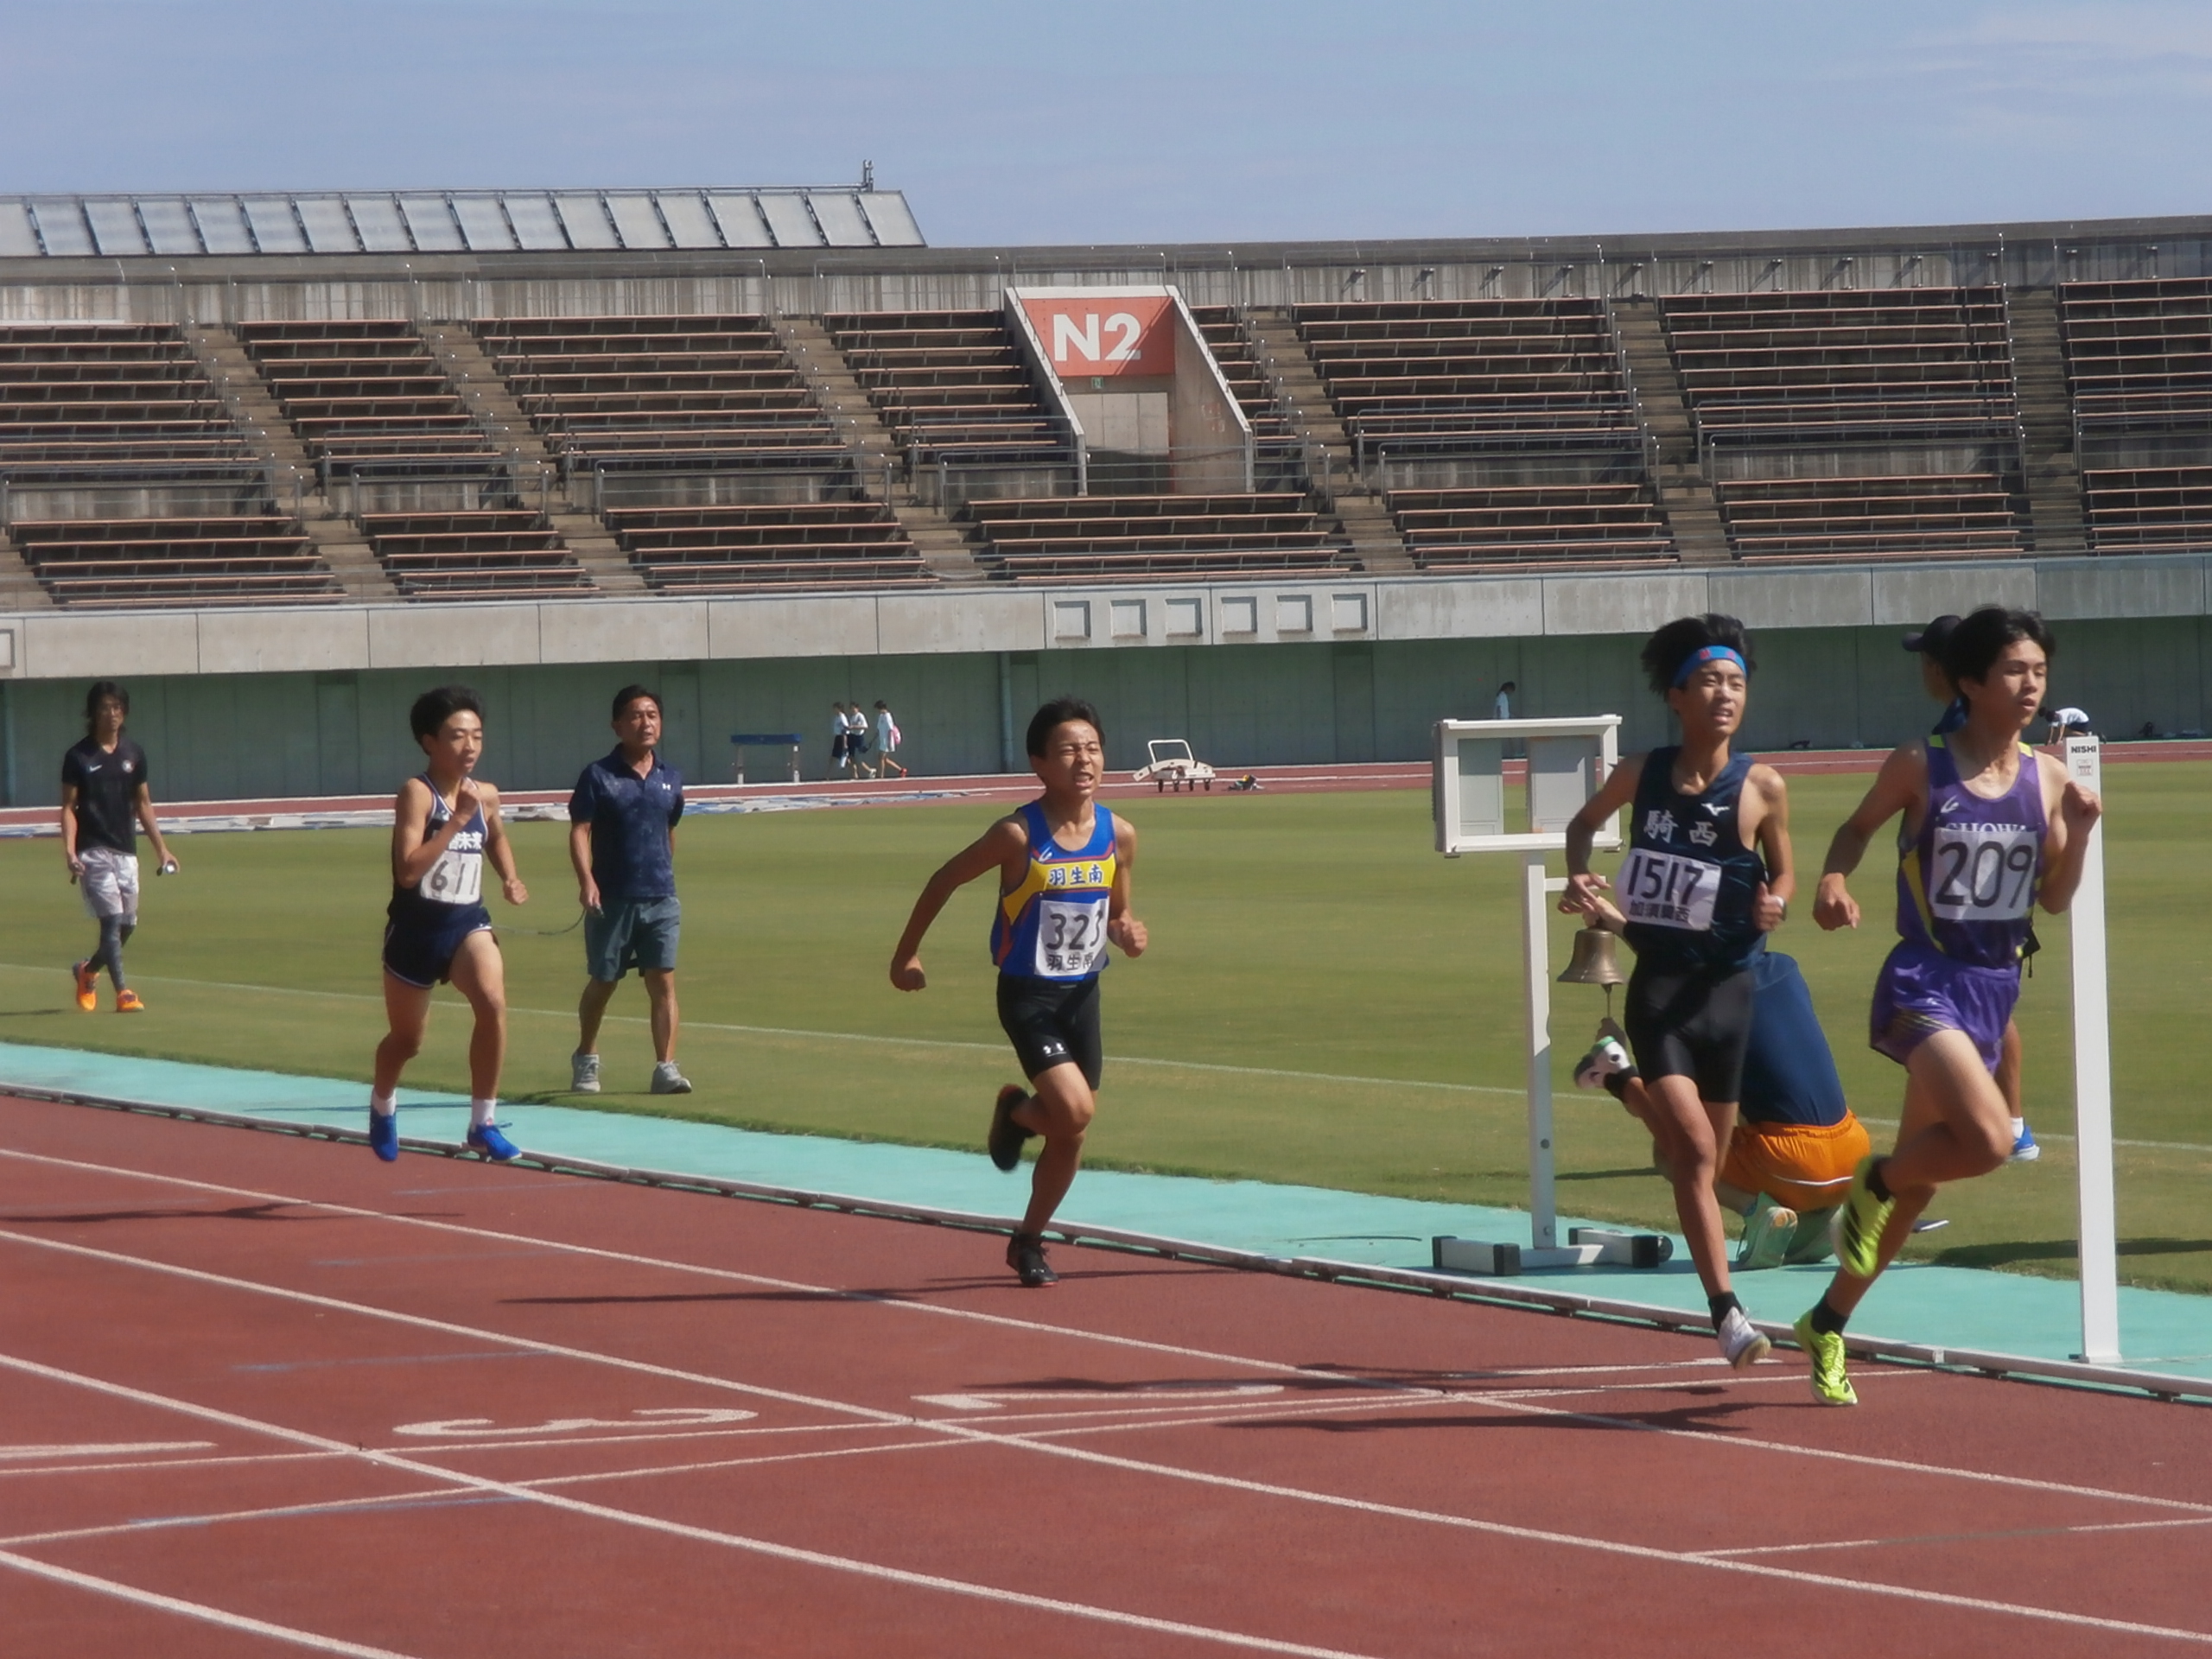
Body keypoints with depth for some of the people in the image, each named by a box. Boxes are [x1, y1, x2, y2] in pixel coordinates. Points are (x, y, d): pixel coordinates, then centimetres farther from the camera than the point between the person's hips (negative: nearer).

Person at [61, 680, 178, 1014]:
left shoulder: (133, 754, 9)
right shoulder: (78, 756, -4)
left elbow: (143, 805, 15)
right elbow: (68, 807, -5)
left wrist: (161, 848, 9)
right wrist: (70, 852, -18)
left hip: (126, 852, 5)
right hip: (93, 852, -5)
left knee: (128, 924, 8)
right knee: (112, 920, -14)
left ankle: (87, 971, 32)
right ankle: (122, 992, -14)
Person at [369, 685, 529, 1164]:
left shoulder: (485, 796, 1)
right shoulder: (417, 793, -17)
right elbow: (408, 870, -29)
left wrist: (509, 877, 8)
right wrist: (458, 818, -31)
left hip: (468, 923, 3)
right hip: (416, 929, -3)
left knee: (493, 1002, -26)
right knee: (406, 1040, 14)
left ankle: (483, 1124, -15)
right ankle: (382, 1106, 49)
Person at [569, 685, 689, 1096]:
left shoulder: (670, 780, 8)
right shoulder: (599, 776, -5)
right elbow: (579, 831, -10)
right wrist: (586, 881, -23)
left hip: (661, 899, 3)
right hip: (612, 900, -3)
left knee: (663, 982, -7)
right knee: (602, 982, 11)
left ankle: (665, 1067, -7)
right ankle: (585, 1060, 30)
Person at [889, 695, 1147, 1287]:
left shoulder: (1119, 836, -5)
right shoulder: (1017, 836, -18)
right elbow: (944, 880, -5)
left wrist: (1128, 933, -11)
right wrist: (907, 954, 0)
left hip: (1083, 993, 5)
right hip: (1027, 994, -5)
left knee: (1071, 1132, 11)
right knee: (1074, 1108, -21)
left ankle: (1029, 1241, 33)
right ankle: (1017, 1111, 13)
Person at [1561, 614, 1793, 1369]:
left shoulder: (1762, 788, -3)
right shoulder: (1641, 775, -1)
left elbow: (1783, 871, 12)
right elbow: (1583, 823, 19)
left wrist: (1775, 903, -9)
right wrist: (1578, 877, 0)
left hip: (1725, 988, 1)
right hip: (1657, 987, -1)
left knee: (1707, 1157, 11)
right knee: (1694, 1148, -16)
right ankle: (1727, 1313, -21)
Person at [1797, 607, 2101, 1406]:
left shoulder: (2047, 779, 4)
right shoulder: (1919, 768, -7)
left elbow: (2054, 900, 9)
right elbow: (1859, 827, 11)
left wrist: (2078, 833, -8)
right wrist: (1833, 880, -9)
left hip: (1995, 988, 5)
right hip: (1924, 982, -5)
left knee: (1917, 1180, 12)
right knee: (1989, 1141, -27)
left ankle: (1826, 1325, 28)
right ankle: (1872, 1180, 4)